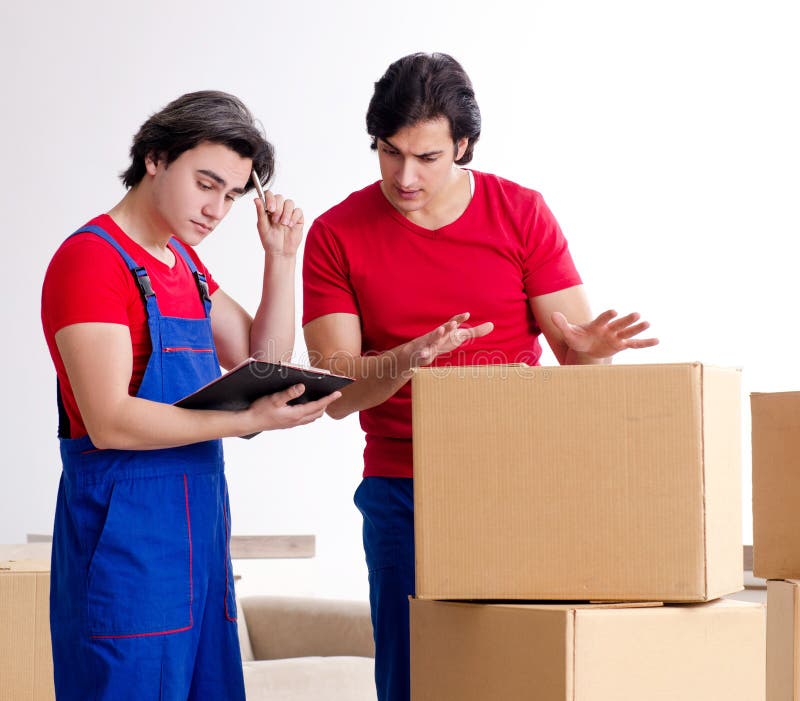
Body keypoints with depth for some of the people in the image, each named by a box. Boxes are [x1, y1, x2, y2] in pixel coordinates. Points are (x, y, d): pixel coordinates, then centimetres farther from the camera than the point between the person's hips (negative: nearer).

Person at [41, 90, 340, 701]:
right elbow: (109, 422, -20)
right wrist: (249, 420, -25)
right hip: (126, 529, -9)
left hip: (197, 524, 9)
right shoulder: (91, 258, -12)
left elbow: (262, 361, 19)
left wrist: (281, 258, 8)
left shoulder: (181, 260, 17)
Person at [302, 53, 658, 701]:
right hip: (403, 494, 0)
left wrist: (589, 348, -24)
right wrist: (407, 361, -25)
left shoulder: (522, 213, 3)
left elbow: (576, 345, 0)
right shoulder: (337, 235, 1)